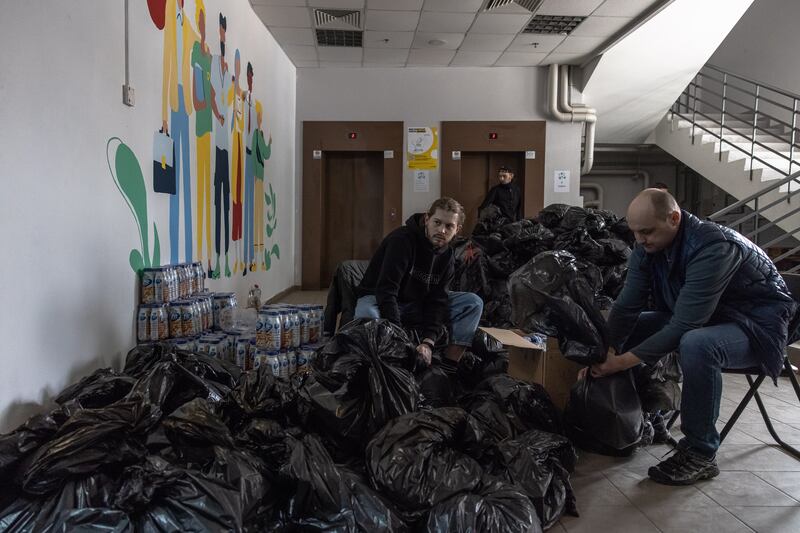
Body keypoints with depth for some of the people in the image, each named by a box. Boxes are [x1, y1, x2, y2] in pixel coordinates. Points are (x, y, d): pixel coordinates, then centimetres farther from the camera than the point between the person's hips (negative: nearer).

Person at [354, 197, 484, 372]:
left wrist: (428, 342, -27)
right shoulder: (402, 239, -23)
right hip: (378, 299, -6)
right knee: (366, 315, -43)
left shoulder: (446, 256, -3)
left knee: (473, 302, -10)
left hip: (416, 307, 6)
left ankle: (448, 369, -15)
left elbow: (437, 300, -11)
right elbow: (386, 291, -30)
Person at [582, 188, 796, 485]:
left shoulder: (713, 247, -32)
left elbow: (683, 326, -35)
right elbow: (626, 306, -11)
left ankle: (700, 454, -21)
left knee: (696, 345, -38)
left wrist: (624, 361, -35)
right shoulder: (647, 247, -8)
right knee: (626, 328, -2)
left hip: (755, 325, -8)